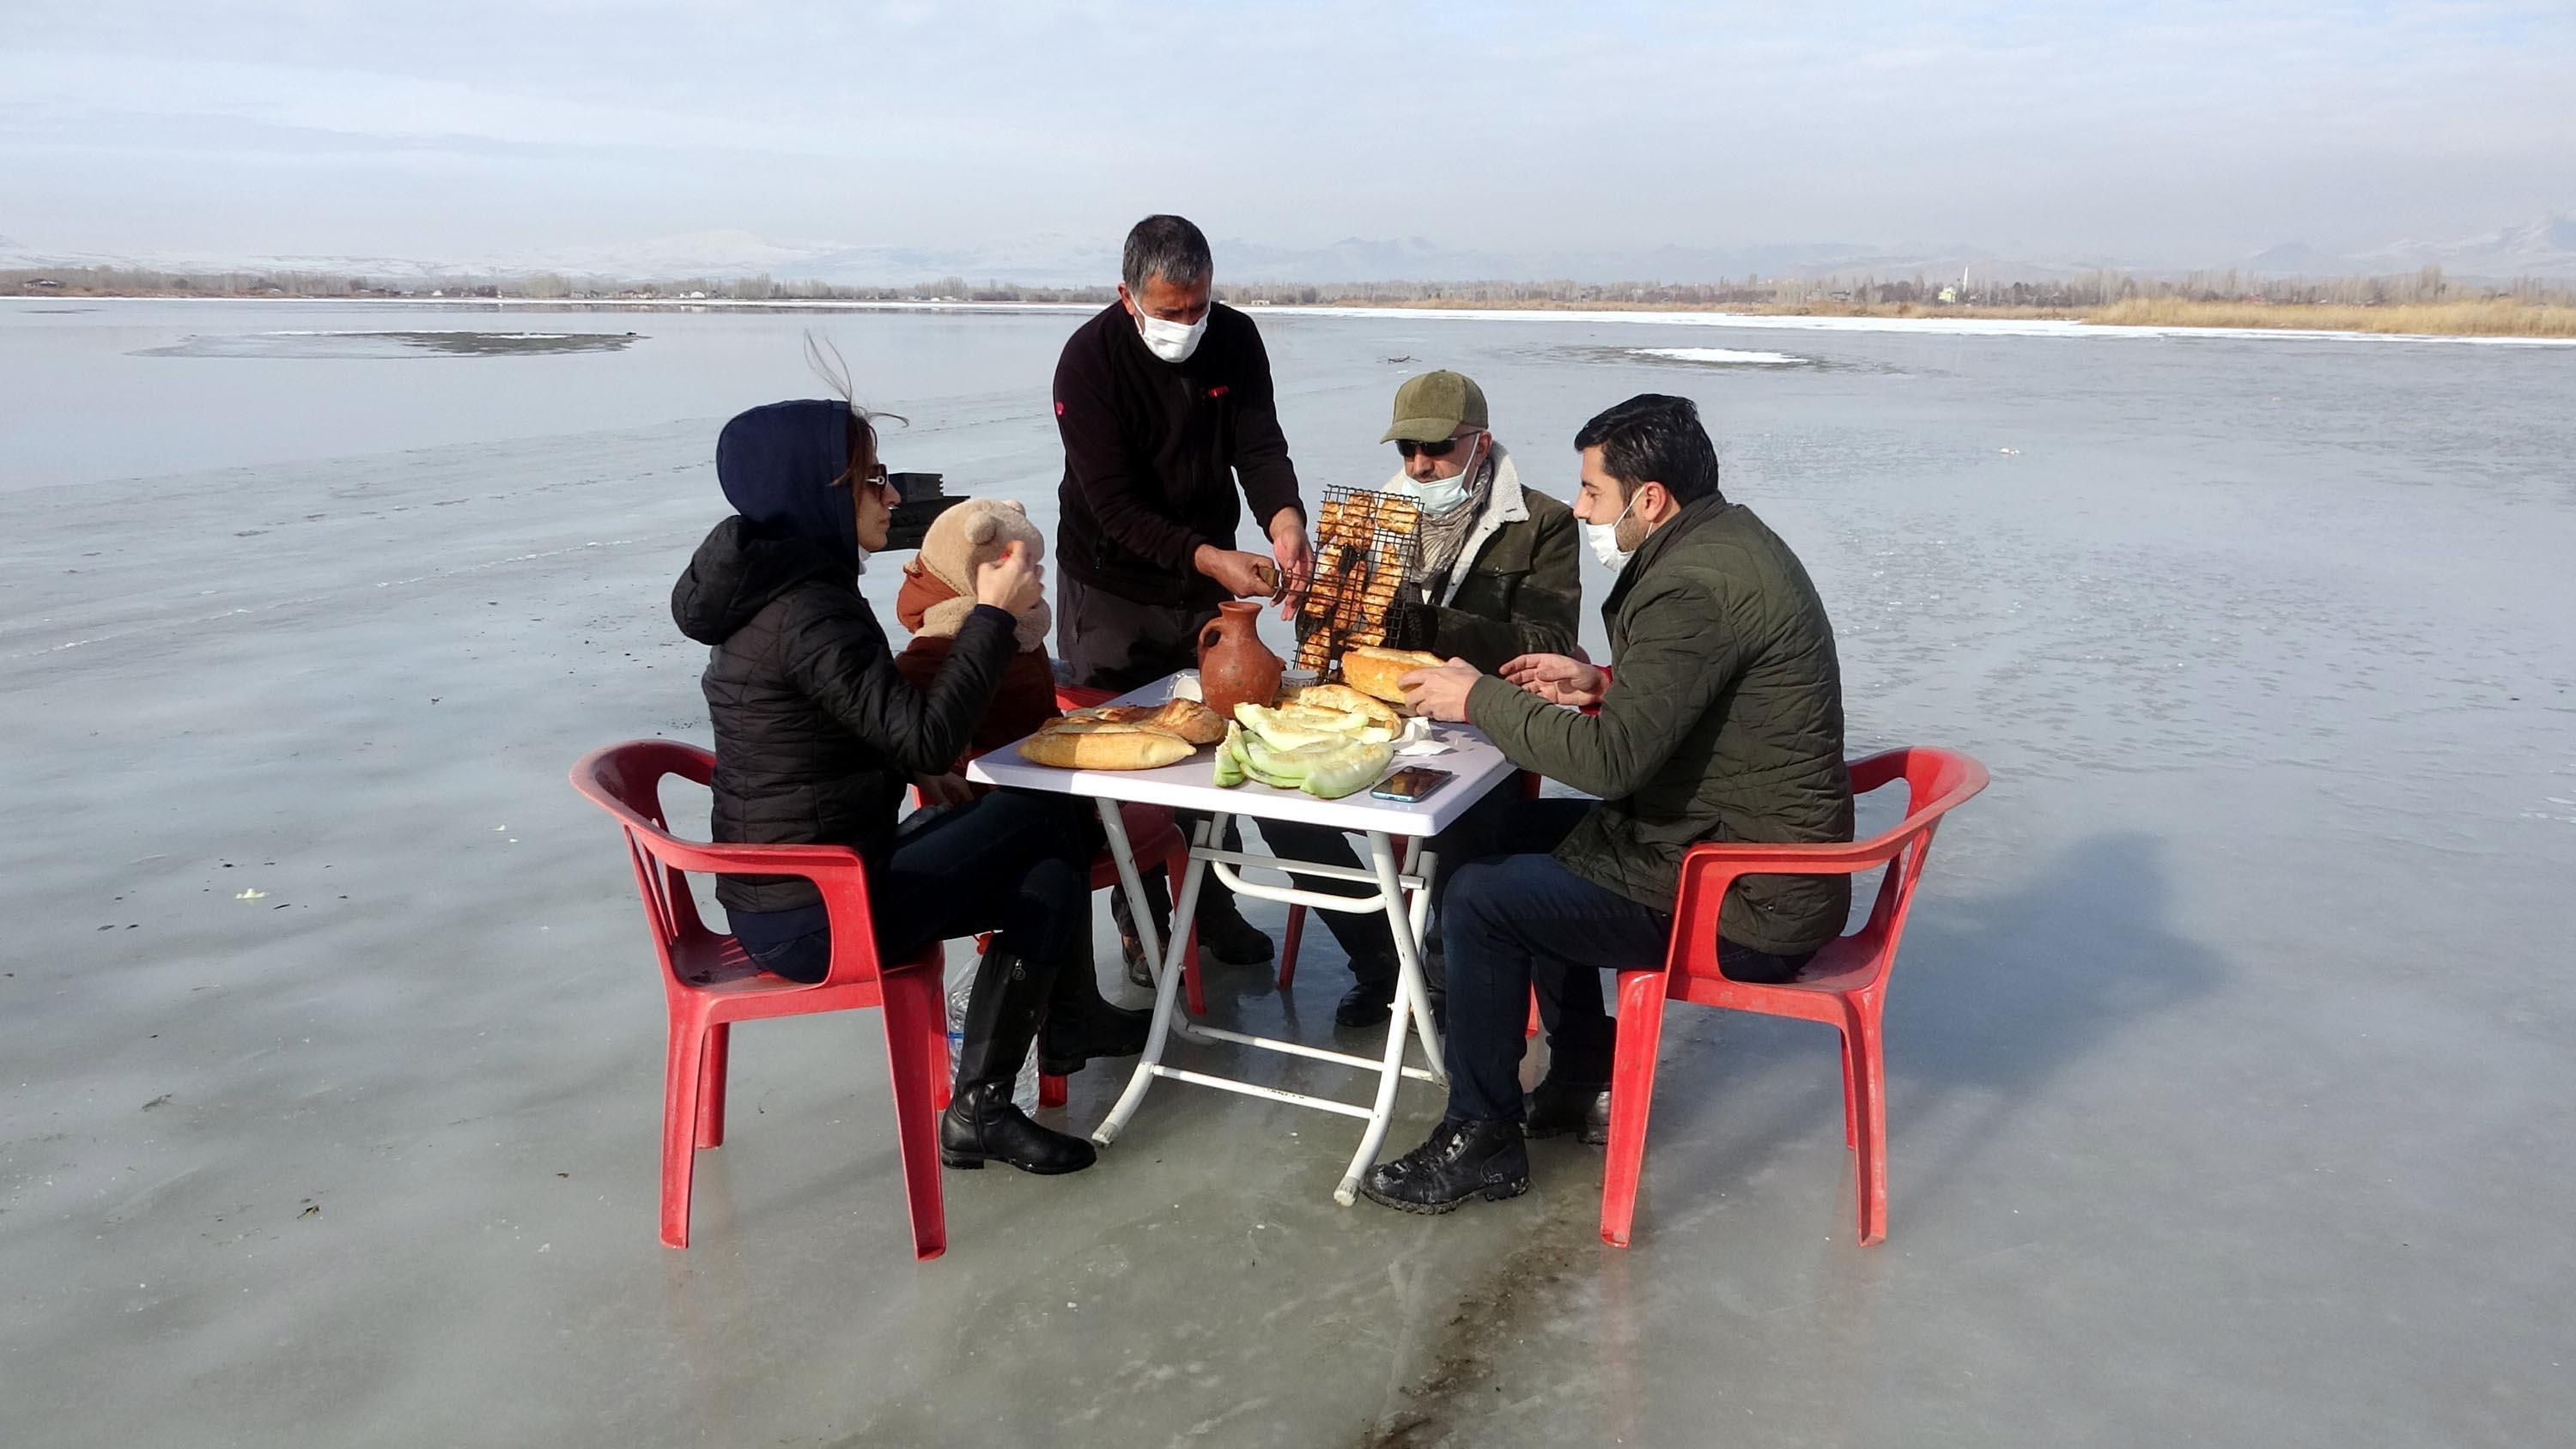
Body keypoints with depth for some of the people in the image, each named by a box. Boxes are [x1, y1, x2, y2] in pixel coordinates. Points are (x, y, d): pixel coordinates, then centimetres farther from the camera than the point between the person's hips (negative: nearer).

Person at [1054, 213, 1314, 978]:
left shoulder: (1235, 339, -6)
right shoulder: (1089, 359, -20)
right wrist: (1212, 560, -35)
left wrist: (1284, 523, -35)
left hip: (1209, 574, 4)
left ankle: (1214, 907, 26)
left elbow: (1259, 447, -13)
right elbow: (1116, 506, -24)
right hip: (1113, 586, -4)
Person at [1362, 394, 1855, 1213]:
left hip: (1748, 908, -11)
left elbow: (1611, 759, -28)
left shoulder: (1697, 586, -25)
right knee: (1529, 832, 21)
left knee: (1480, 901, -11)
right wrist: (1604, 685, 6)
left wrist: (1479, 698, -15)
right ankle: (1585, 1085, 27)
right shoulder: (1725, 539, 8)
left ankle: (1480, 1142, 7)